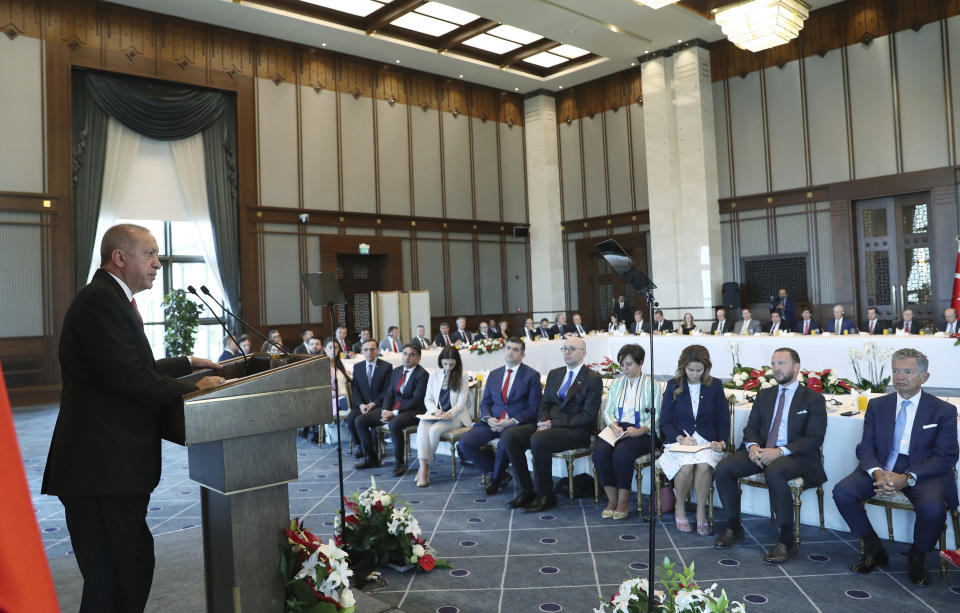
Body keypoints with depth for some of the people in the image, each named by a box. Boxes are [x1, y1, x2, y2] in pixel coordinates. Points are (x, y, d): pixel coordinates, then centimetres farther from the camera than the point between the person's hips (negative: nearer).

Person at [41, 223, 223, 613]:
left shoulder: (108, 298, 18)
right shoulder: (101, 300, -16)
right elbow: (130, 378, -24)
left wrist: (189, 363, 22)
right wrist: (194, 389, -13)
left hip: (113, 467, 11)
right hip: (103, 470, -11)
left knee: (136, 567, 18)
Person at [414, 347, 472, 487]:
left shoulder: (462, 377, 2)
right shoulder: (434, 375, 12)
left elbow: (461, 402, -4)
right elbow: (428, 398, 10)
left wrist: (449, 414, -22)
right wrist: (435, 411, -11)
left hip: (454, 416, -3)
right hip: (435, 414, 3)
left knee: (434, 429, -31)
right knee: (422, 427, -31)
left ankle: (425, 465, -14)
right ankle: (423, 468, -34)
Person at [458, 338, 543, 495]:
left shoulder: (532, 375, 2)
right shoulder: (494, 374, 17)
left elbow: (533, 408, -4)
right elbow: (485, 402, 15)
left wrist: (512, 422, -17)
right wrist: (488, 418, -7)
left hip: (516, 424, -4)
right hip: (492, 422, 5)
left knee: (505, 443, -36)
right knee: (464, 443, -18)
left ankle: (495, 477, -3)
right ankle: (496, 471, 4)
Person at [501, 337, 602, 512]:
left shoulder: (593, 379, -2)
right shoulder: (554, 374, 19)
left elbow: (587, 417, -10)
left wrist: (553, 423, -16)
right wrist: (543, 421, -7)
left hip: (575, 430, -6)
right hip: (549, 424, 7)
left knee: (538, 439, -34)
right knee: (509, 436, -16)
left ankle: (544, 495, -18)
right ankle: (526, 490, -9)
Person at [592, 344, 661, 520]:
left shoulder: (652, 385, 7)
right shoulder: (616, 383, 21)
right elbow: (608, 411, 14)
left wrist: (640, 431, -18)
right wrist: (614, 426, -8)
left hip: (641, 432, -4)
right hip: (616, 428, 4)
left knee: (621, 453, -33)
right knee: (599, 450, -27)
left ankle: (624, 500, -15)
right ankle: (612, 499, -14)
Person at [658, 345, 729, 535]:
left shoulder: (715, 386, 7)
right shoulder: (673, 385, 6)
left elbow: (723, 420, 10)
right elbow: (665, 421, 4)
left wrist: (721, 441, -8)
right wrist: (680, 438, -13)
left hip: (707, 441, 0)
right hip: (679, 440, 0)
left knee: (703, 465, -34)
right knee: (686, 465, -33)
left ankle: (701, 511, -15)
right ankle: (679, 509, -8)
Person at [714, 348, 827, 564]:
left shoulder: (813, 399, 3)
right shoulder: (764, 395, 19)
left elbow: (814, 439, -6)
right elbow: (751, 427, 15)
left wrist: (780, 451, -21)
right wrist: (753, 445, -10)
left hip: (794, 456, -5)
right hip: (761, 450, 5)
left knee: (774, 472, -39)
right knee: (723, 467, -20)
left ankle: (787, 542, -26)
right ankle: (734, 528, -3)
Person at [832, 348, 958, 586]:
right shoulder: (877, 405, 9)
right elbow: (865, 448, 5)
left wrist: (908, 478, -22)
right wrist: (877, 473, -19)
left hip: (924, 474, -2)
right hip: (881, 469, 3)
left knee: (932, 508, -34)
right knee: (842, 492, -21)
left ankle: (917, 558, 0)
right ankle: (874, 550, 3)